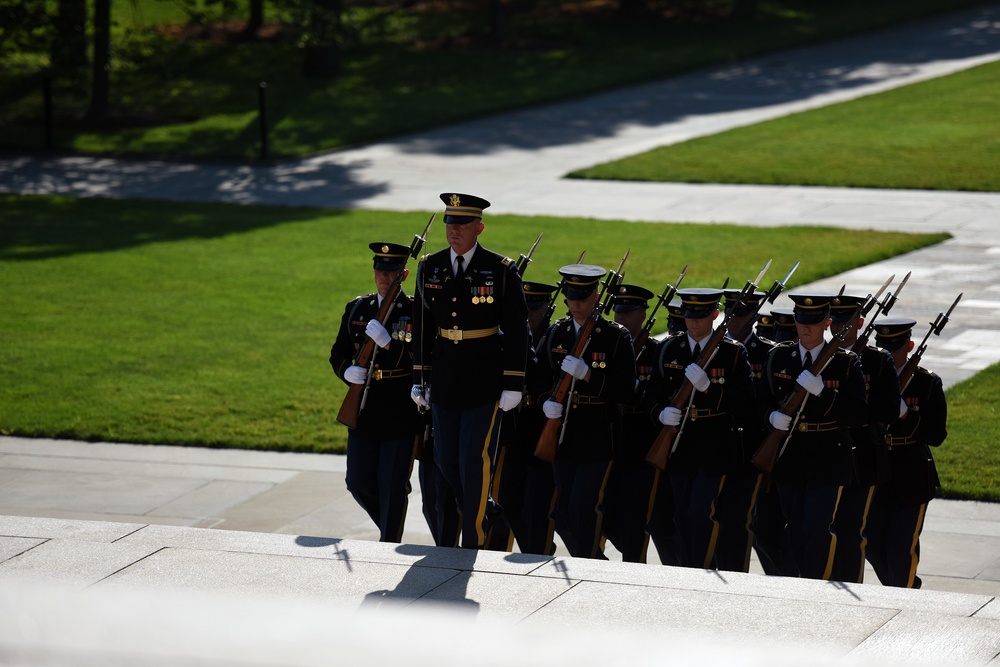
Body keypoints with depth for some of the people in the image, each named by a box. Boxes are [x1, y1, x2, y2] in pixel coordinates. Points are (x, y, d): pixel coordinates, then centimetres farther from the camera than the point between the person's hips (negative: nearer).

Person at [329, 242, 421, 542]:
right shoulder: (356, 309, 10)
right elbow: (338, 353, 13)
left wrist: (388, 342, -23)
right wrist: (347, 371, -9)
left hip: (401, 414, -4)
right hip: (364, 413, 5)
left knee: (392, 487, -3)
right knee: (359, 484, 8)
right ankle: (389, 526, 32)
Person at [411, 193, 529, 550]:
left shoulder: (502, 271, -8)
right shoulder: (429, 268, 4)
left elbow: (517, 332, -6)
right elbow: (422, 328, 10)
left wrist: (513, 385, -9)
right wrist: (419, 379, 9)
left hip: (485, 381, -5)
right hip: (445, 380, 5)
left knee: (475, 459, -5)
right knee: (445, 460, 8)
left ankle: (474, 541, 5)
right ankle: (484, 510, 32)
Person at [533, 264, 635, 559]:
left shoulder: (617, 337, -5)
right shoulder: (555, 333, 9)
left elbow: (626, 388, -11)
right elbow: (540, 379, 12)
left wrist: (587, 374, -22)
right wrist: (546, 402, -9)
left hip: (599, 438, -5)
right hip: (563, 434, 5)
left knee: (585, 509, -11)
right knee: (563, 513, 7)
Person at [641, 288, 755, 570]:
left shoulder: (733, 353, -4)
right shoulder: (668, 349, 6)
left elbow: (744, 405, -12)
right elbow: (650, 398, 7)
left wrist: (708, 386, -25)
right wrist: (661, 413, -15)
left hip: (716, 448, -4)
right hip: (680, 446, 4)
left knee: (702, 513, -13)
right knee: (683, 515, 9)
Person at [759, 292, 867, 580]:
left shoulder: (846, 363, -4)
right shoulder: (779, 357, 6)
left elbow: (858, 415, -10)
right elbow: (764, 400, 14)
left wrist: (822, 391, -23)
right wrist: (773, 415, -10)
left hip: (827, 461, -4)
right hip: (789, 458, 4)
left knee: (817, 531, -12)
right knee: (795, 534, 9)